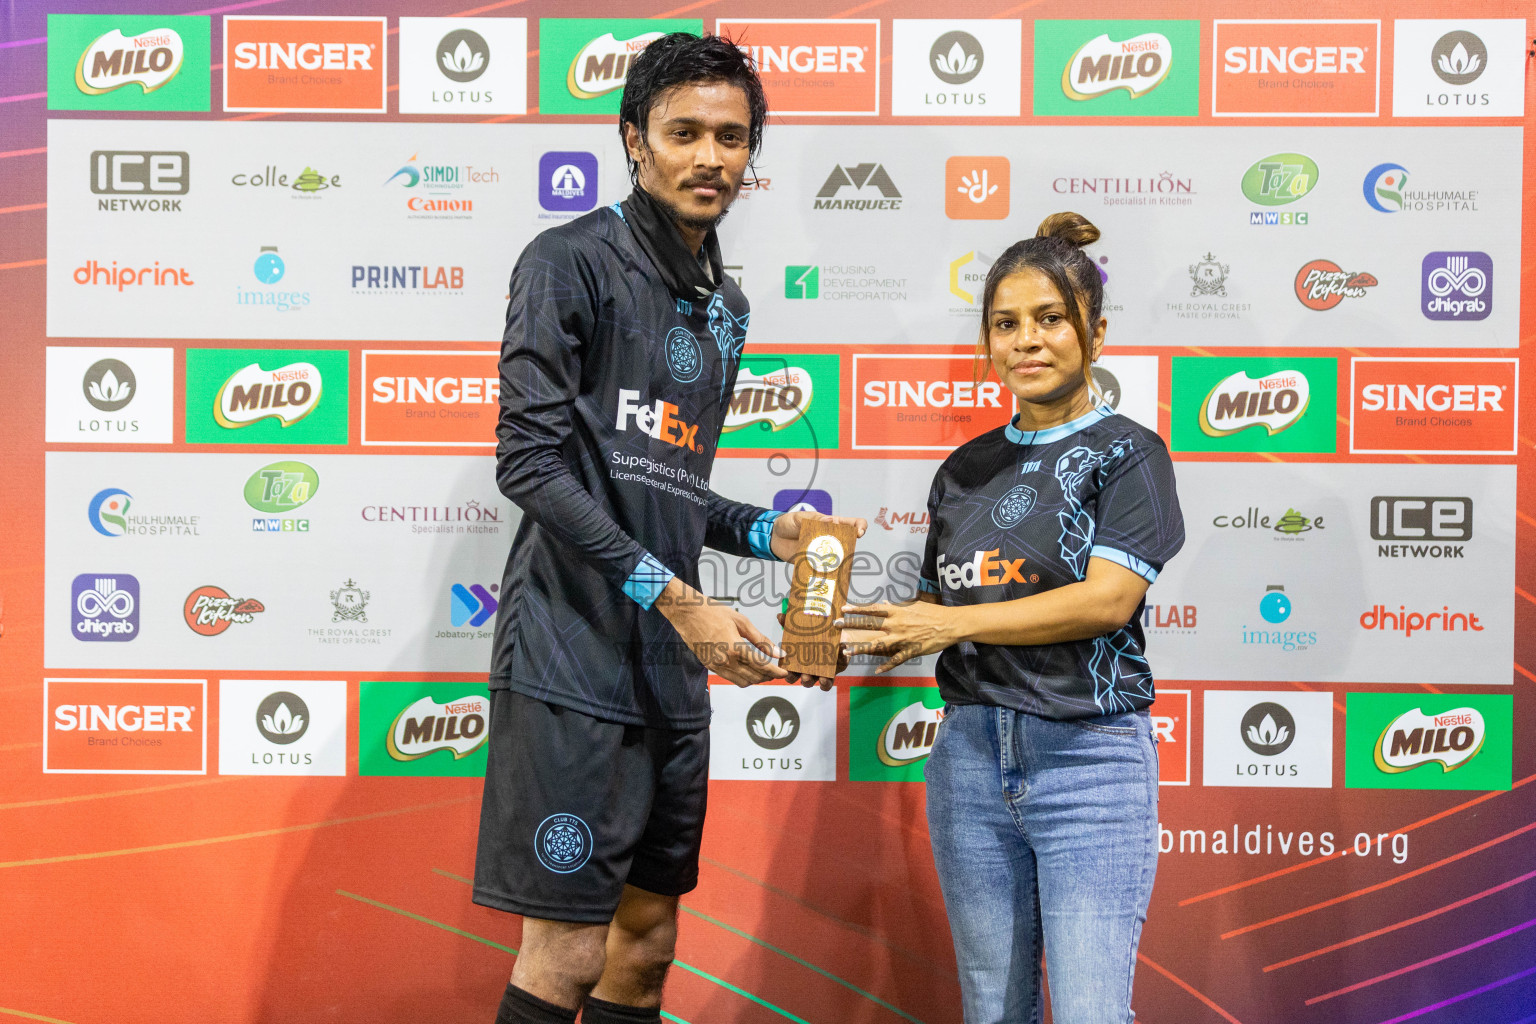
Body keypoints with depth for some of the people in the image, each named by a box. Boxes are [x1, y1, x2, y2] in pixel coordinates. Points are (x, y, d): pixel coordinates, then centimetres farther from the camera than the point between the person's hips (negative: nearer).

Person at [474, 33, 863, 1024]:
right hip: (575, 655, -7)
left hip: (674, 666, 8)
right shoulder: (572, 261, -5)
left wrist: (767, 531, 6)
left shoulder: (724, 306, 18)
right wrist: (675, 596, -19)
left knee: (647, 937, 13)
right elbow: (531, 461, -14)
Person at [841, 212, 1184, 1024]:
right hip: (971, 752, 5)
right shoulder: (966, 469, 14)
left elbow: (1108, 598, -14)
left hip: (1089, 756, -5)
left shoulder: (1127, 454, -2)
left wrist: (956, 624, -14)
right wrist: (847, 637, -3)